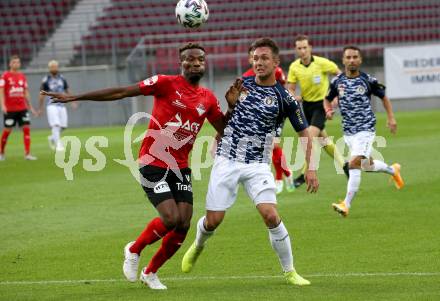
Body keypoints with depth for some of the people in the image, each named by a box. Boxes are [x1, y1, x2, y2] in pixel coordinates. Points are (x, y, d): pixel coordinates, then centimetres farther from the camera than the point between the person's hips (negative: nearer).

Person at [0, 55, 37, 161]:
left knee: (26, 128, -5)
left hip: (22, 108, 4)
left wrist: (30, 106, 15)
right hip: (9, 109, -4)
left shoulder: (22, 76, 10)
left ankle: (27, 154, -5)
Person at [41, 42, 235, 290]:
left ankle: (150, 272, 19)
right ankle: (134, 250, 12)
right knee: (171, 219, -18)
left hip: (181, 168, 5)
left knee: (183, 225, -4)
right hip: (153, 164, -5)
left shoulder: (208, 98, 7)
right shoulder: (167, 84, -8)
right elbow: (122, 92, -8)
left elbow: (224, 130, 16)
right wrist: (74, 97, -8)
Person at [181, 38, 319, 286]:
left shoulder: (285, 98, -5)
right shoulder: (242, 84, 4)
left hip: (258, 165, -2)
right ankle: (198, 246, 37)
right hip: (227, 161, 2)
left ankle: (290, 272, -3)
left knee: (271, 215, -19)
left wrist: (310, 168, -5)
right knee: (213, 220, 1)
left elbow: (305, 133, 3)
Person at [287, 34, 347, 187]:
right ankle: (343, 164, 33)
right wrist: (294, 96, -24)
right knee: (323, 139, 15)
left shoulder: (322, 63, -17)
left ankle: (305, 174, -12)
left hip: (321, 103, -5)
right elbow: (290, 88, -1)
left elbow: (339, 74, -5)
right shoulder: (294, 67, -6)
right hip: (306, 104, 5)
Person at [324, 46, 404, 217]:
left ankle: (346, 205, -22)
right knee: (367, 165, 17)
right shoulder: (337, 81, 1)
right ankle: (393, 170, 48)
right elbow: (327, 99, 17)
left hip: (365, 129, -5)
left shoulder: (368, 80, -6)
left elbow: (384, 97, 8)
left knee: (354, 164, -19)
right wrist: (328, 110, -5)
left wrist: (391, 118, 2)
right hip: (348, 131, 5)